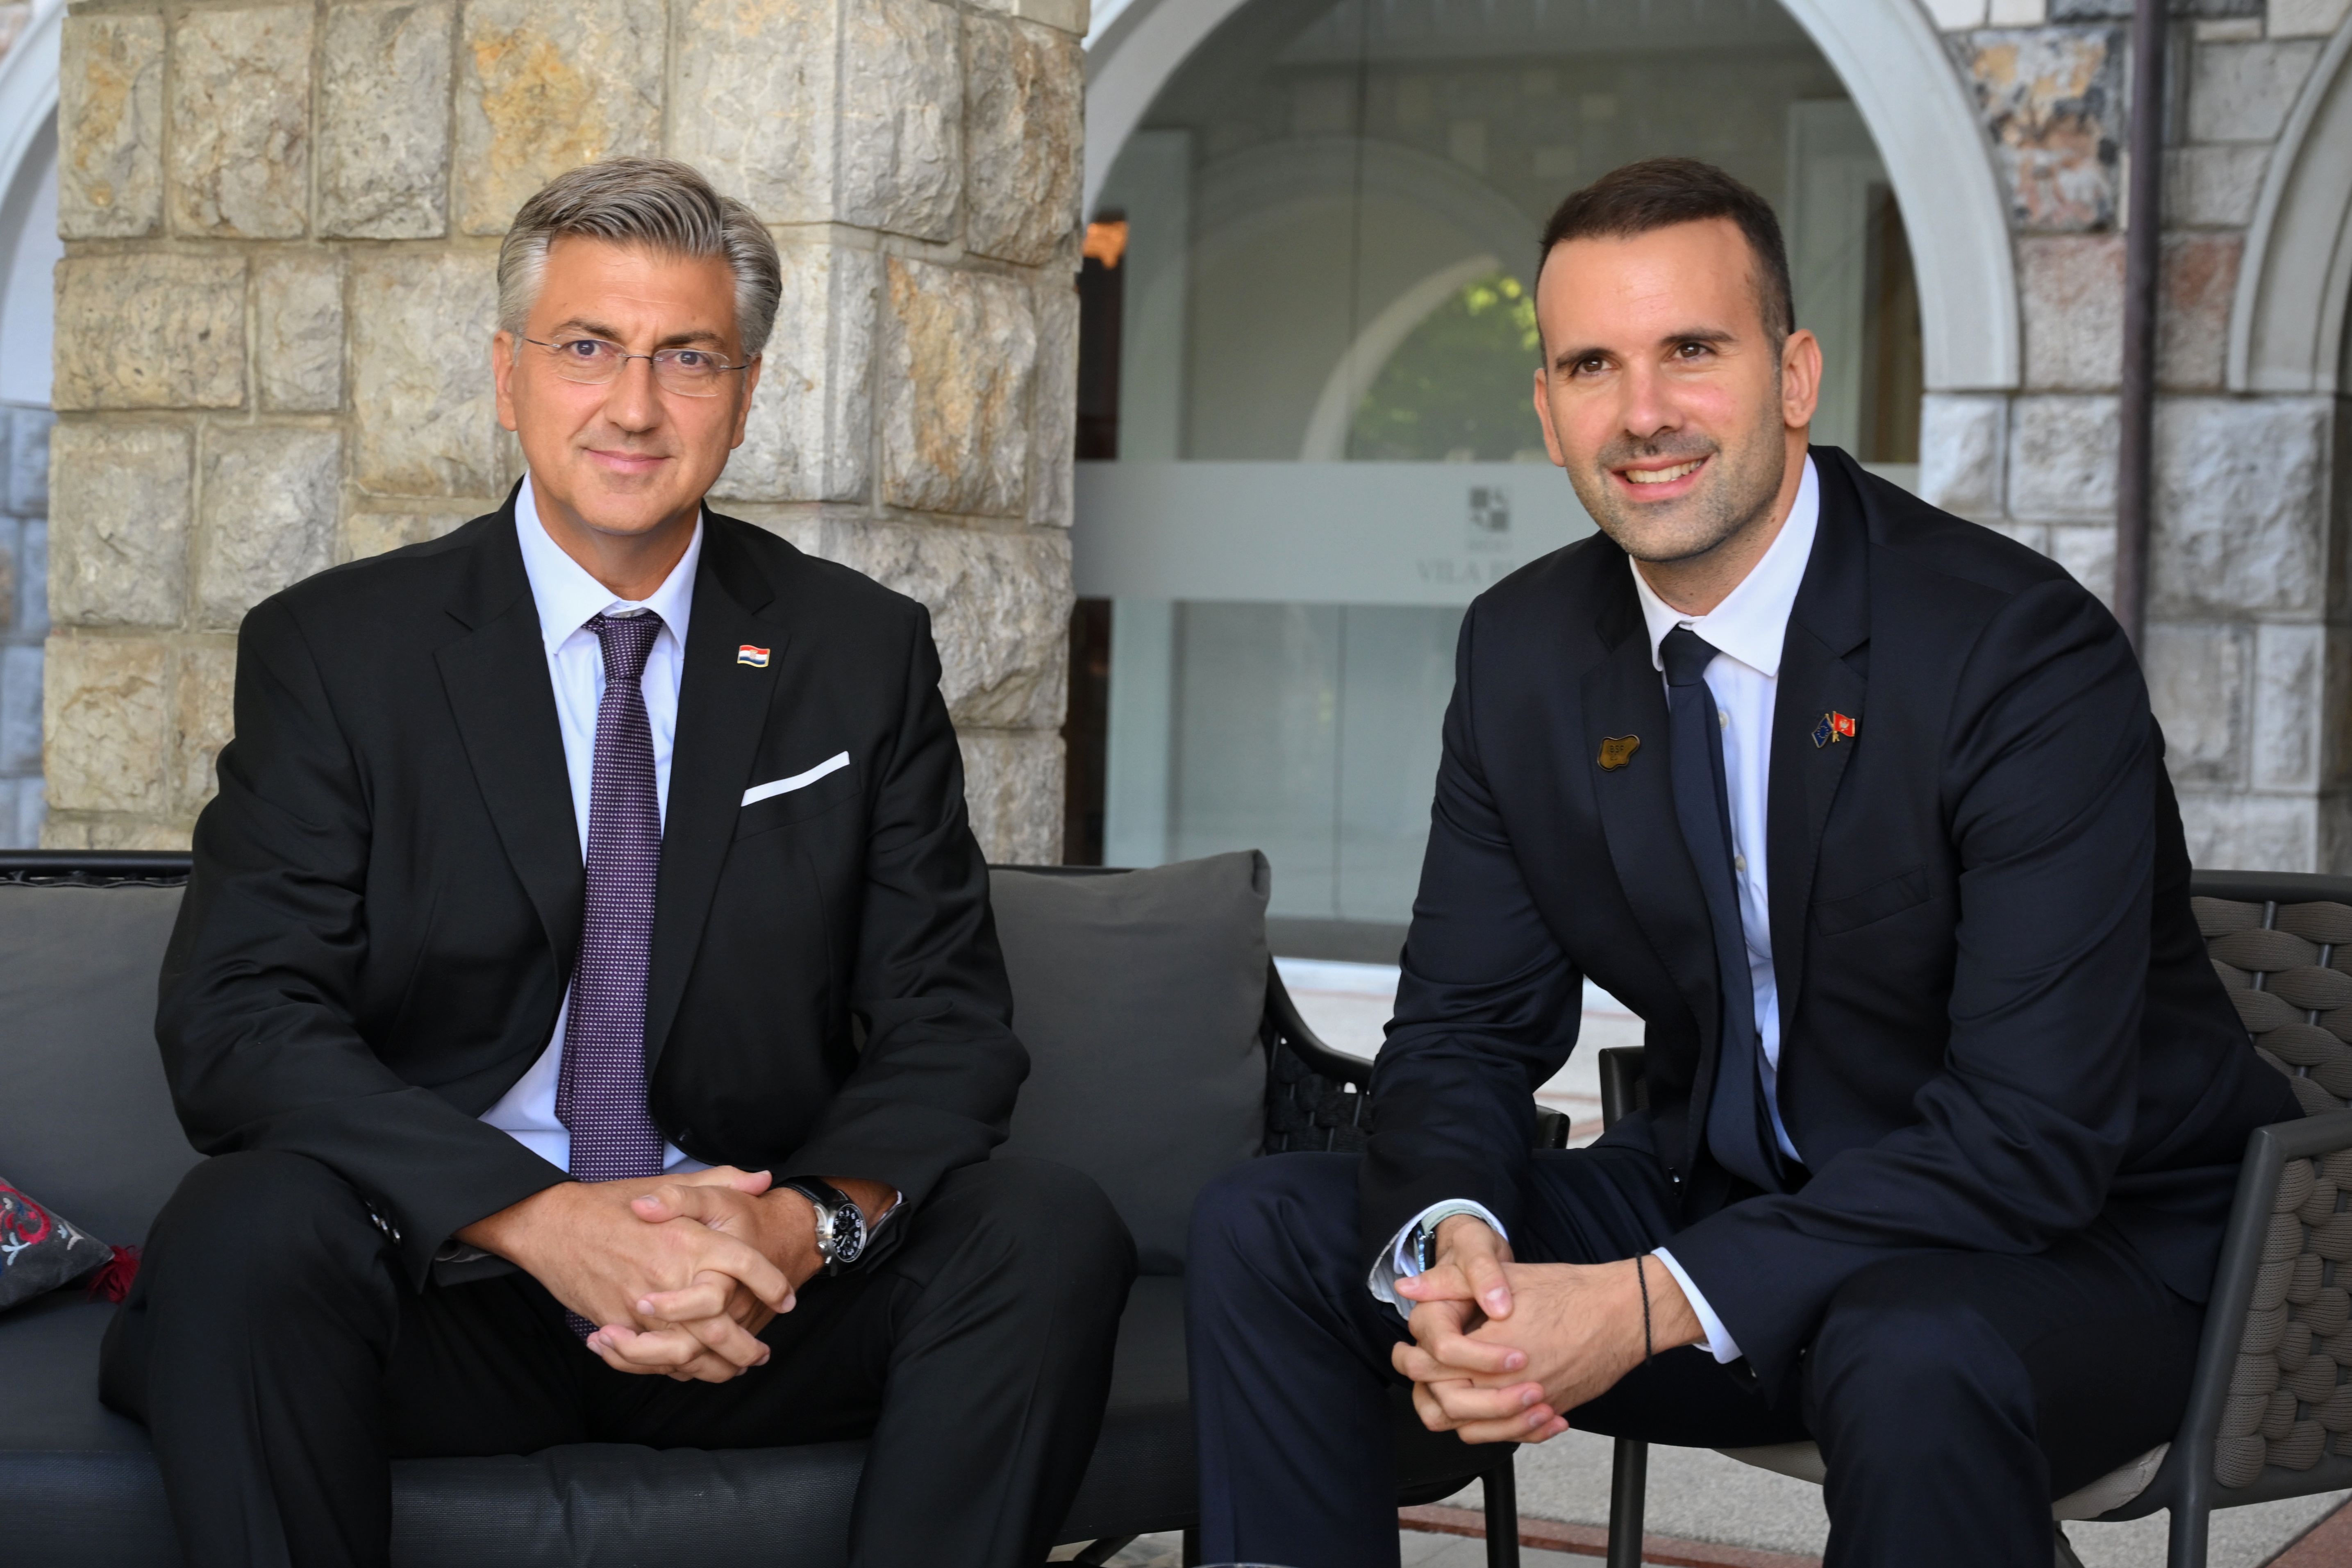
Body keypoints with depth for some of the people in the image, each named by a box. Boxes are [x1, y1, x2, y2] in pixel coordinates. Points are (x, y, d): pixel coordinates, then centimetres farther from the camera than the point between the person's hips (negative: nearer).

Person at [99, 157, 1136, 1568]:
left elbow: (945, 1024, 3)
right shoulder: (333, 652, 2)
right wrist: (541, 1217, -24)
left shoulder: (865, 656, 7)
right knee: (245, 1230, -33)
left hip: (763, 1296, 2)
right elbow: (238, 1024, -9)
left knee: (1052, 1229, -24)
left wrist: (810, 1225, -20)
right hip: (442, 1281, -2)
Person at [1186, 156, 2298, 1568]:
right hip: (1722, 1204, 6)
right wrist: (1454, 1235, -23)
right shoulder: (1525, 650, 0)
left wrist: (1651, 1305, -34)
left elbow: (2034, 1132, -26)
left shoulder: (2027, 653, -20)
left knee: (1910, 1361, -40)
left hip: (2079, 1249, -5)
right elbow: (1467, 1024, 2)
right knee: (1264, 1230, -8)